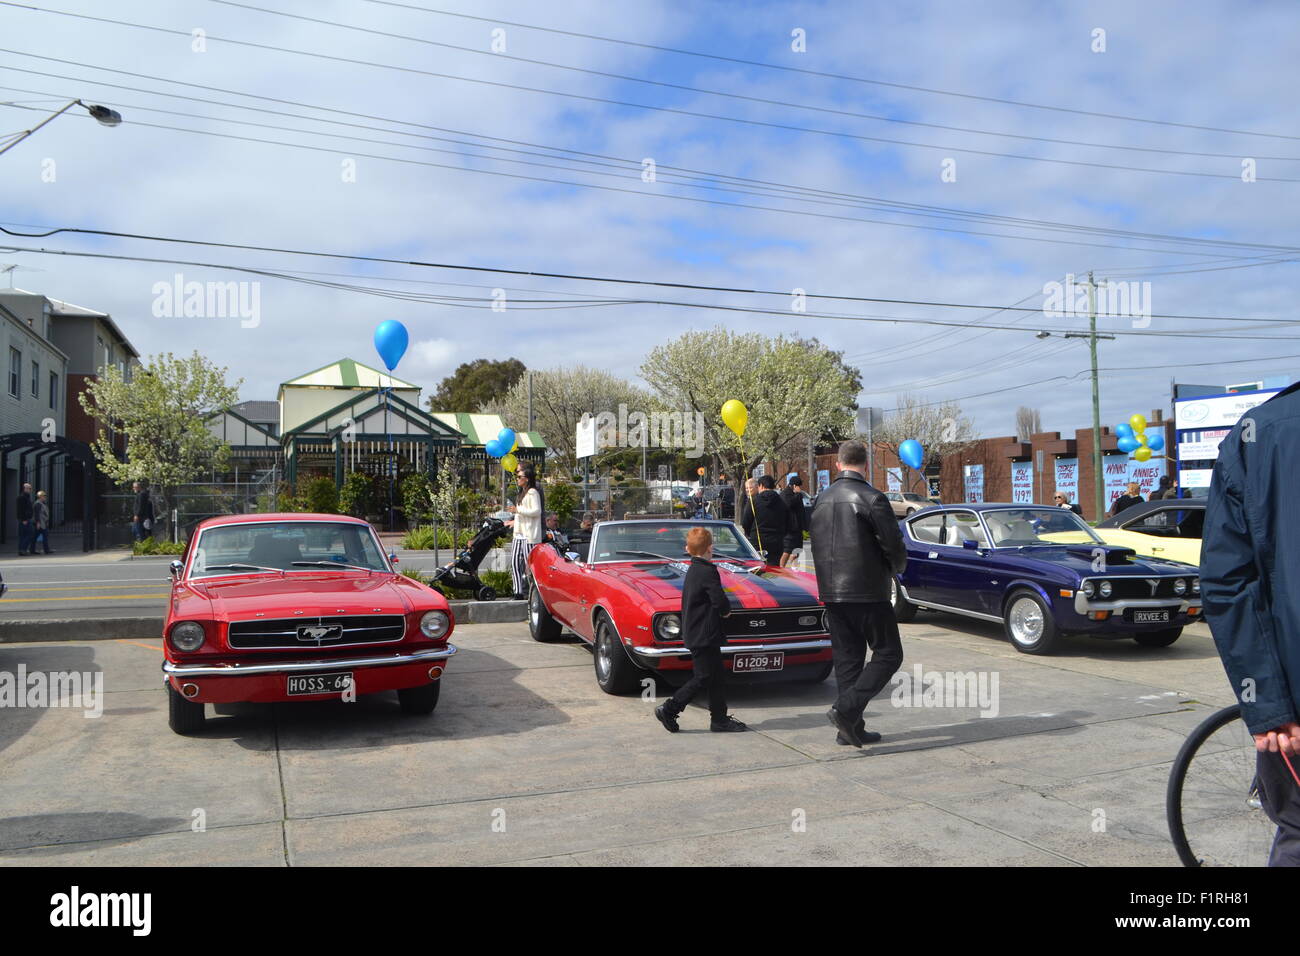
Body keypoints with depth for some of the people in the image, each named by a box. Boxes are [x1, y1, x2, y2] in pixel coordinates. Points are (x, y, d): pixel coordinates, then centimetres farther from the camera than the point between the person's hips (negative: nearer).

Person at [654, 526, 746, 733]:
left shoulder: (692, 571, 12)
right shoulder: (708, 572, -17)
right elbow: (720, 602, -23)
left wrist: (721, 609, 6)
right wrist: (726, 610, -2)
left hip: (694, 634, 10)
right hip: (704, 636, -10)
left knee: (717, 676, 12)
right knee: (703, 677, -4)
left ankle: (720, 718, 15)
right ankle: (668, 709, -2)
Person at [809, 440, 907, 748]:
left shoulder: (821, 500, 8)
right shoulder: (873, 499, -12)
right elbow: (894, 546, -10)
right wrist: (896, 568, 10)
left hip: (831, 592, 7)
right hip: (868, 592, -6)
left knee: (846, 658, 12)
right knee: (888, 654, 4)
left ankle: (850, 729, 15)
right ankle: (846, 709, -9)